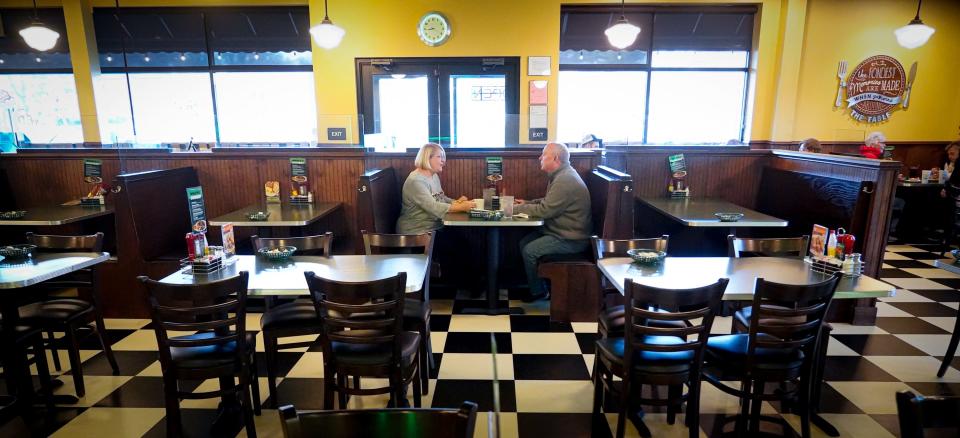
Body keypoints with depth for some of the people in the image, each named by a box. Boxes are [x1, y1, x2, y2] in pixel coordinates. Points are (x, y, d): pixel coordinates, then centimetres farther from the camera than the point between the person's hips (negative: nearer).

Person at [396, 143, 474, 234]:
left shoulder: (434, 176, 11)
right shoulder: (416, 181, -19)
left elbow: (441, 198, 15)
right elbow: (433, 207, -26)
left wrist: (456, 202, -6)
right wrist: (460, 207, -29)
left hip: (435, 226, 9)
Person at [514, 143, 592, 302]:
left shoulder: (565, 180, -24)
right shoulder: (561, 175, 9)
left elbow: (545, 210, -26)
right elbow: (548, 201, 22)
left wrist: (517, 208, -15)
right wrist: (527, 203, 8)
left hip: (571, 239, -10)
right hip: (561, 231, 10)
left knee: (529, 251, -14)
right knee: (524, 243, 7)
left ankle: (538, 291, 7)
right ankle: (535, 284, 17)